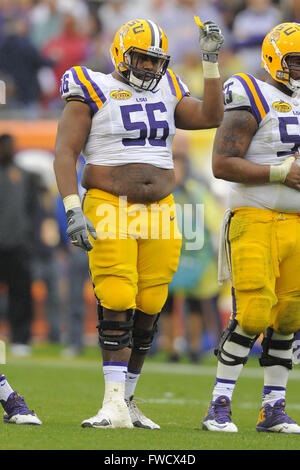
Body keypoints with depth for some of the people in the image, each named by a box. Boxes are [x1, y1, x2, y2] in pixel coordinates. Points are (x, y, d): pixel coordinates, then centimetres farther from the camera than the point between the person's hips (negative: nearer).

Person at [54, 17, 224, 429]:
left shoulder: (166, 91, 15)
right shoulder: (91, 93, -2)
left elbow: (210, 117, 6)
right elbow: (65, 153, -7)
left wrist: (211, 61, 3)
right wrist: (73, 210, -17)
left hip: (159, 211, 5)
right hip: (109, 212, -5)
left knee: (147, 310, 3)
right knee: (117, 306, -14)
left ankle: (127, 400, 14)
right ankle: (114, 406, -15)